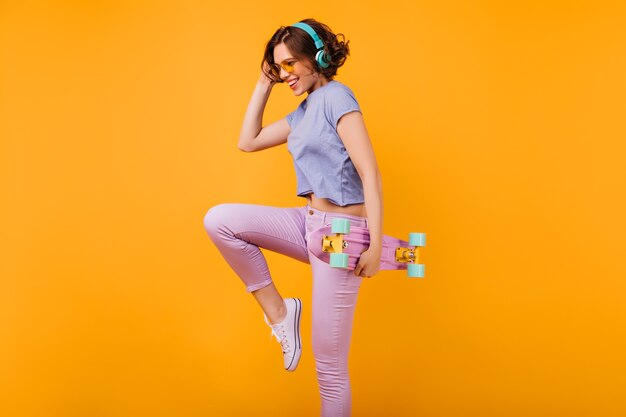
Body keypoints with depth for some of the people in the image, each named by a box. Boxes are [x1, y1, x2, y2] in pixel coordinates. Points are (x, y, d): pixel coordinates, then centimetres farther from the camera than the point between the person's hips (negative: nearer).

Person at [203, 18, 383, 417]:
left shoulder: (336, 96, -12)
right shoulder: (303, 112, 13)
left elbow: (370, 175, -18)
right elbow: (248, 141, 19)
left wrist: (375, 246, -23)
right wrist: (263, 84, 13)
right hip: (309, 222, 8)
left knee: (330, 365, -1)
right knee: (219, 220, -10)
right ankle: (278, 310, 1)